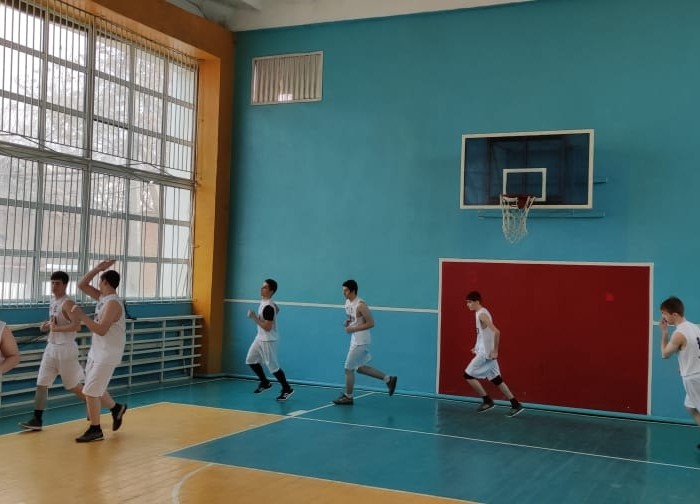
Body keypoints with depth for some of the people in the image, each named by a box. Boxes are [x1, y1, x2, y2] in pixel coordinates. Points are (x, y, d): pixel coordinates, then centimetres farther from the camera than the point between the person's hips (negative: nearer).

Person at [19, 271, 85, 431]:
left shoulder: (67, 303, -16)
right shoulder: (53, 301, 10)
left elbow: (76, 325, -27)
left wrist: (56, 328, -24)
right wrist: (47, 325, 6)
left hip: (65, 349, -8)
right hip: (51, 347, 8)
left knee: (73, 385, 4)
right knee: (41, 384, 3)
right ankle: (37, 420, 7)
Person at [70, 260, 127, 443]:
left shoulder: (113, 303, -22)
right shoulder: (102, 297, 6)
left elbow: (101, 330, -28)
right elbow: (82, 285, 10)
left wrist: (81, 316, -28)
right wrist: (97, 268, 0)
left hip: (108, 354, -9)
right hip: (97, 351, 9)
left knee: (90, 391, -7)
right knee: (95, 388, 18)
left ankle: (95, 430, 5)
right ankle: (116, 408, 39)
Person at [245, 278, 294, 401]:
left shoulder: (268, 307, -25)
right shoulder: (264, 302, 5)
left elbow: (267, 327, -28)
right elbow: (277, 309, 26)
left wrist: (254, 318, -25)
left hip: (268, 340, -10)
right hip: (260, 337, 10)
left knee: (272, 366, -3)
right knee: (251, 360, 12)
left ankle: (287, 389, 10)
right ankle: (265, 383, 24)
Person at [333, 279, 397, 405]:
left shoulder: (360, 305, -21)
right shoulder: (347, 302, 7)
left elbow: (371, 323, -21)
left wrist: (353, 329, -22)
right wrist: (347, 322, 0)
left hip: (361, 341, -10)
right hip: (355, 340, 10)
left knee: (348, 368, -1)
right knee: (360, 368, 16)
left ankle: (348, 397, 14)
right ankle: (388, 379, 23)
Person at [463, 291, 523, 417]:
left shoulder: (481, 314, -18)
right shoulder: (481, 313, 12)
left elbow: (496, 332, -29)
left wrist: (495, 351, -24)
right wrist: (477, 347, 20)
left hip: (486, 353, -10)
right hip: (484, 352, 10)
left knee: (468, 375, -4)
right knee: (496, 379, 11)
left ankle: (487, 401, 4)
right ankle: (516, 405, 12)